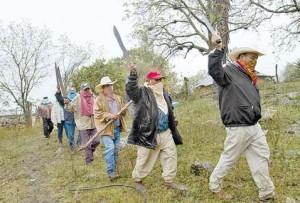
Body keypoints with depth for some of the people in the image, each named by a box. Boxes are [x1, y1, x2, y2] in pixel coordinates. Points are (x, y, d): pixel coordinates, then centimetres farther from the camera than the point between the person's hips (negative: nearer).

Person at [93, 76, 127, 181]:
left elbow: (123, 111, 19)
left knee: (116, 149, 11)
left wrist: (123, 112, -6)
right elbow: (97, 114, -12)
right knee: (110, 148, -15)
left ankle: (114, 170, 24)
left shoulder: (118, 98, 12)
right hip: (107, 128, -6)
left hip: (117, 128, 6)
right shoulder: (99, 99, -5)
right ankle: (111, 172, -4)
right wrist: (109, 116, -24)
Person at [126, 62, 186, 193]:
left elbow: (169, 113, 22)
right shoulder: (142, 93, -8)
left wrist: (173, 131, 23)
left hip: (165, 133, 7)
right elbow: (130, 89, -30)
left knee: (171, 155, 10)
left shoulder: (163, 94, 15)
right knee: (144, 159, 6)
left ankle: (169, 181, 26)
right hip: (148, 134, -7)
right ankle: (138, 181, 28)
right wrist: (133, 73, -44)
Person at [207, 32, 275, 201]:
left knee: (262, 157, 12)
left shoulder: (249, 77, 16)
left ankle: (267, 193, 25)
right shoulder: (230, 71, -11)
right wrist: (219, 50, -44)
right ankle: (215, 185, 26)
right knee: (229, 159, 5)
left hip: (254, 126, 9)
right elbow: (214, 71, -35)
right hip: (238, 128, -9)